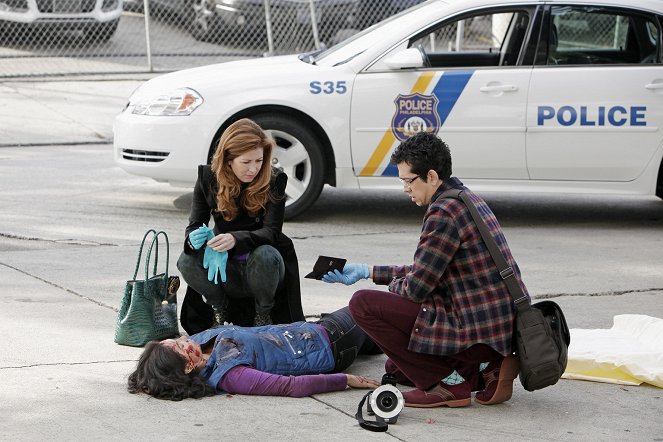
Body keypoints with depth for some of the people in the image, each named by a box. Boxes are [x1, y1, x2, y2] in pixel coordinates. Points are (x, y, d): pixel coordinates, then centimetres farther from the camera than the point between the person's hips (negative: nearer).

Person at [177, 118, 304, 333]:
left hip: (263, 267, -2)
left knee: (264, 256, -37)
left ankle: (263, 315, -8)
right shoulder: (208, 178, -5)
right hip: (225, 270, 2)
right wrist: (194, 239, -32)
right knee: (187, 261, -27)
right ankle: (220, 309, 0)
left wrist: (235, 239, -41)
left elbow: (271, 231, -20)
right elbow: (194, 225, -4)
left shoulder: (274, 180, -12)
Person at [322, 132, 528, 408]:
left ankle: (450, 383, -8)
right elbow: (427, 272, 21)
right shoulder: (467, 199, 14)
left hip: (480, 332, -11)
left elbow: (416, 289, -16)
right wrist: (368, 272, 21)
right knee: (396, 368, 27)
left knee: (363, 304, -12)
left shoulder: (444, 212, -18)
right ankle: (486, 368, 10)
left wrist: (394, 284, 7)